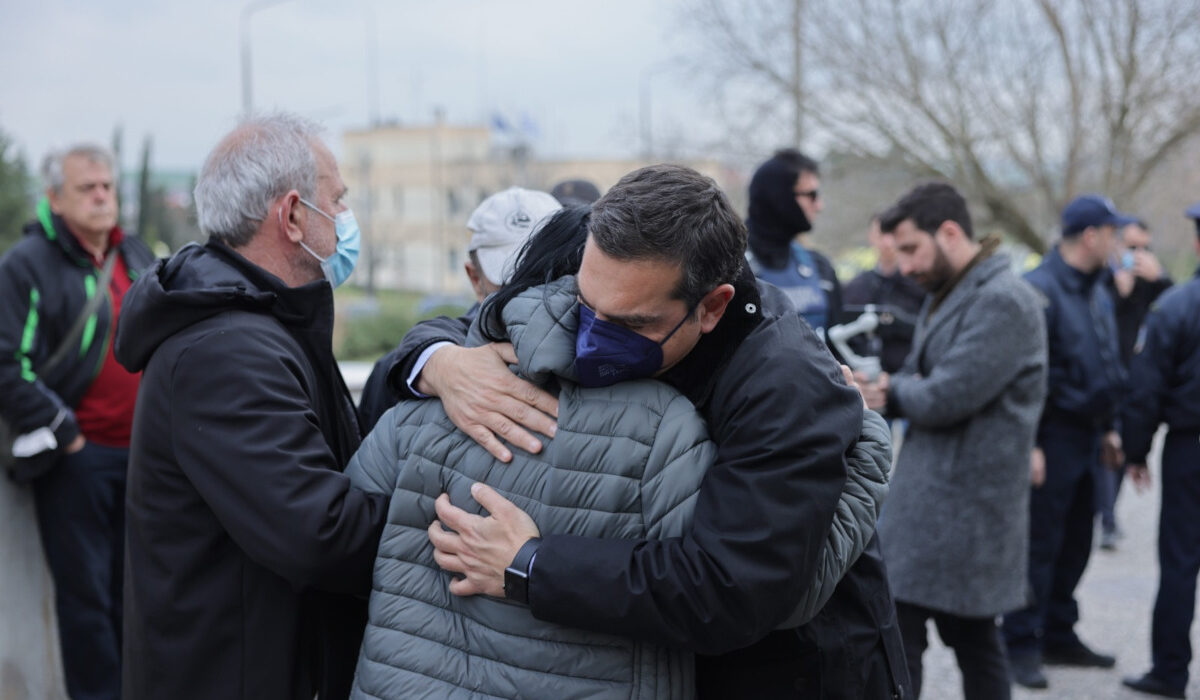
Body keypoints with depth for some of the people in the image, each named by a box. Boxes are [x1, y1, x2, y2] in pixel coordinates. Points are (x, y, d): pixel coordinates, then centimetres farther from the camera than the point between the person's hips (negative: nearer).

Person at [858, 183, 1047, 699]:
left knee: (896, 641, -7)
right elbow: (922, 379, 18)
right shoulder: (950, 296, 15)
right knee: (974, 641, 14)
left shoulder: (1002, 301, -17)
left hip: (961, 502, -9)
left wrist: (892, 394, -4)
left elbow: (946, 398, -23)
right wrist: (891, 390, -4)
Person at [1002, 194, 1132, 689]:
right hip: (1053, 436, -9)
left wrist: (1108, 428, 20)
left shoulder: (1096, 291, 15)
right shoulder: (1041, 289, -13)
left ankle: (1059, 635, 26)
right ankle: (1021, 646, 5)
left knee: (1075, 542, 14)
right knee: (1040, 544, -4)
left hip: (1085, 437, 9)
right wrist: (1029, 443, -20)